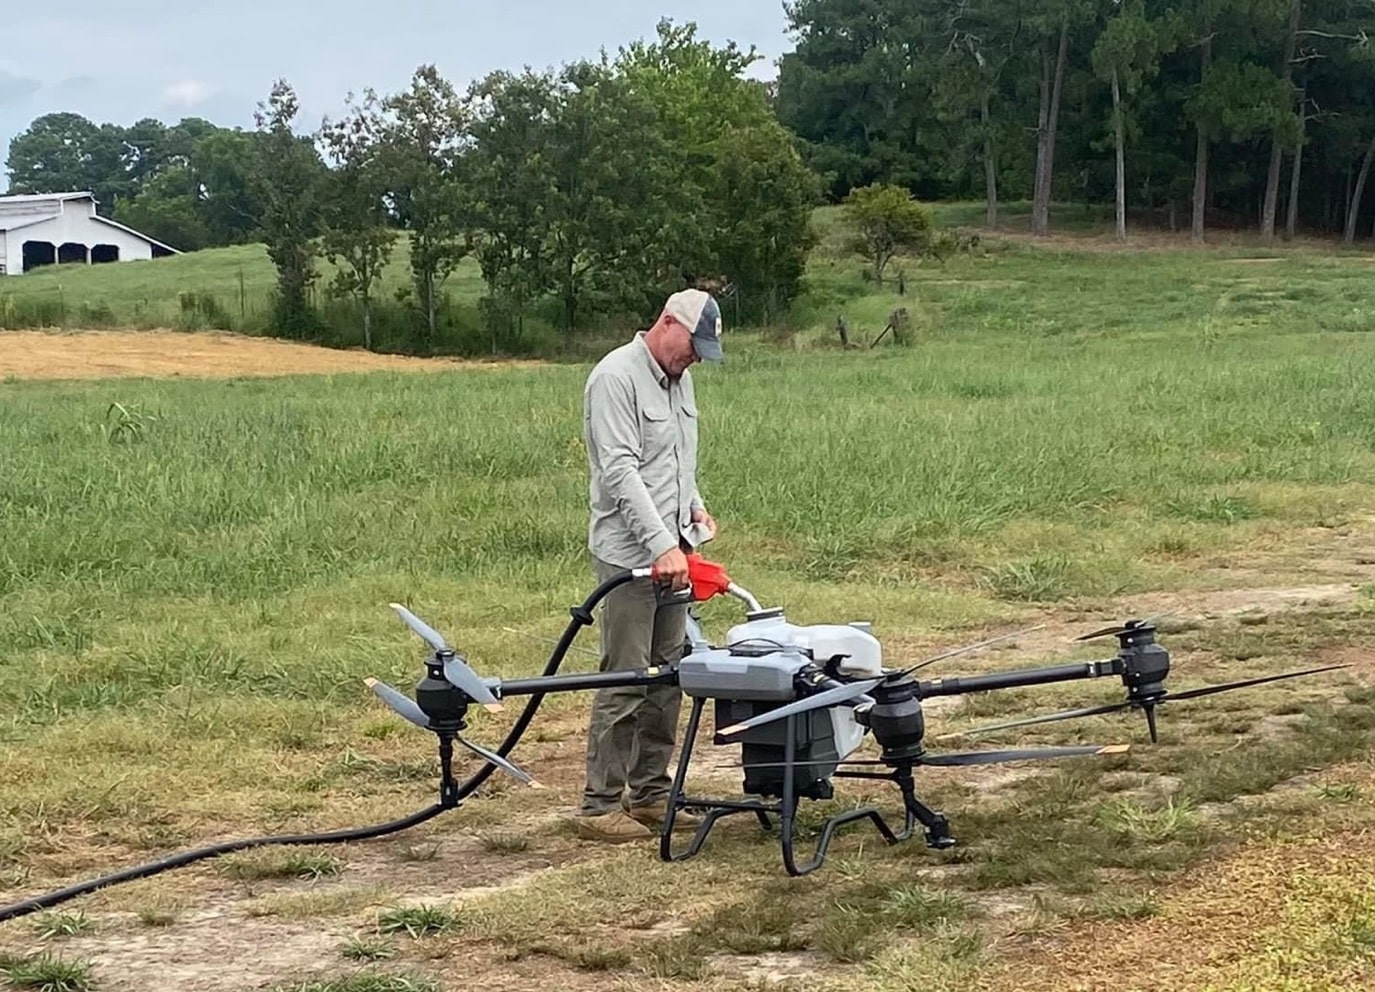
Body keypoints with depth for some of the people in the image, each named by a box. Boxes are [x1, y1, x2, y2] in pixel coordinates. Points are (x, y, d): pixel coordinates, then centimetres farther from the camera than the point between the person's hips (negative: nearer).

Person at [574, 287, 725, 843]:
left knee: (667, 677, 11)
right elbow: (620, 471, -20)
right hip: (630, 556, -9)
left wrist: (694, 505, 10)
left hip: (672, 551, 9)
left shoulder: (678, 378, 16)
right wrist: (662, 546, -24)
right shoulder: (617, 377, -13)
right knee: (625, 682, -8)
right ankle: (599, 806, -3)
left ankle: (651, 794, 20)